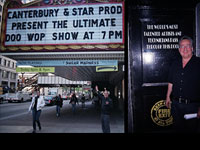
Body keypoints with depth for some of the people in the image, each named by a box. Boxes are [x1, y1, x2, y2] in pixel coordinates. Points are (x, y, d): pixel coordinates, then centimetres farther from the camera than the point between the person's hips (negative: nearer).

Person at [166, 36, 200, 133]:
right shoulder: (175, 64, 7)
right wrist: (168, 97, 11)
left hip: (192, 105, -4)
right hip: (176, 104, 4)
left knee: (191, 129, 10)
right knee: (177, 128, 16)